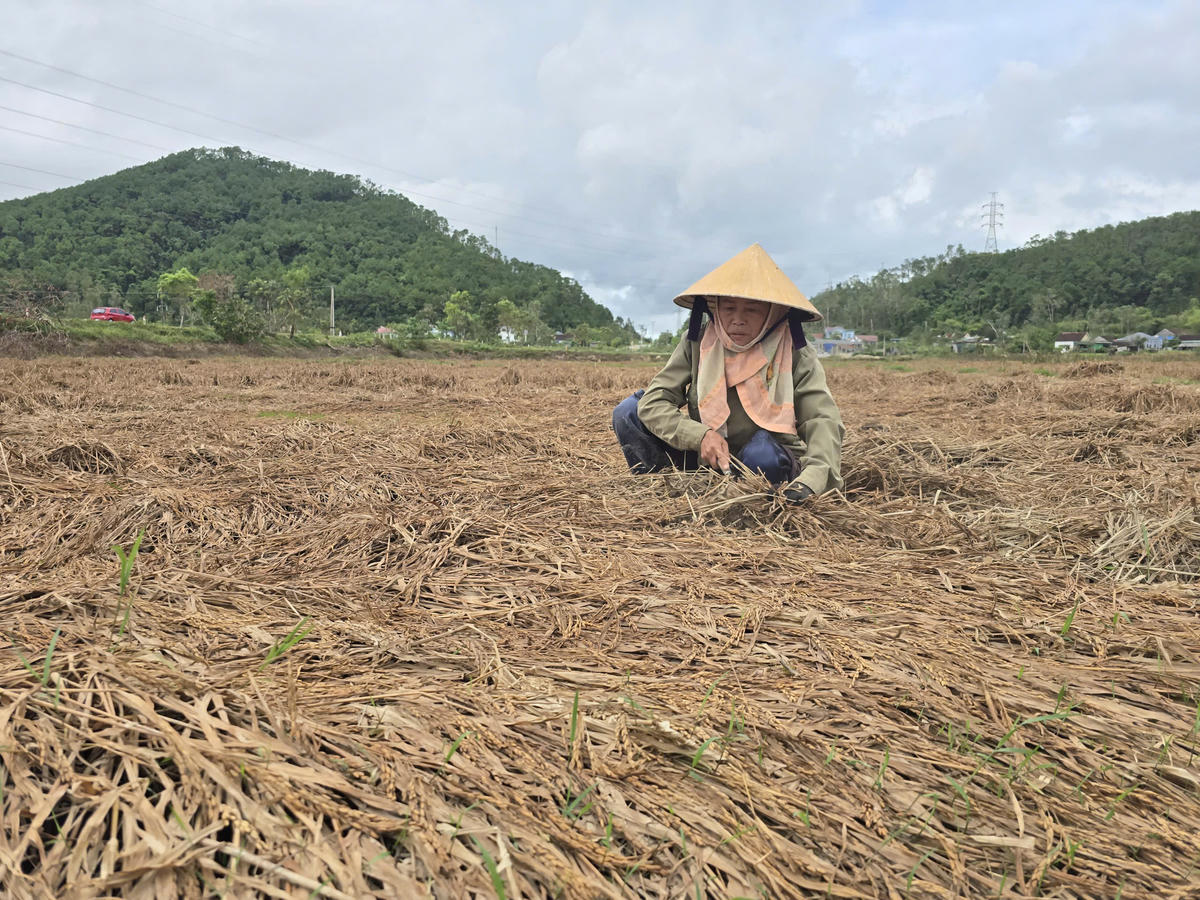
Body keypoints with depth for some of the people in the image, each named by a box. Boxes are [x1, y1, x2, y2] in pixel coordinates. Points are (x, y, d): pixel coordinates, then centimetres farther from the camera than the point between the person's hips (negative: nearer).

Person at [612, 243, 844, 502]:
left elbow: (823, 420, -24)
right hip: (705, 458, 2)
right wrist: (700, 436, -30)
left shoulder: (797, 356, -12)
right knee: (629, 412, -12)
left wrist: (810, 478, -45)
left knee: (764, 453, -38)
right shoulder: (697, 344, -6)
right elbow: (652, 402, -12)